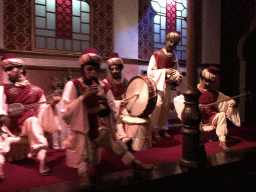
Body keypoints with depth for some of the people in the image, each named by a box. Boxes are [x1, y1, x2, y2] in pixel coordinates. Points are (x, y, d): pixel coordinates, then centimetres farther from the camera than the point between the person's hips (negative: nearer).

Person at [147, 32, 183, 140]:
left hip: (168, 85, 5)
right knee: (157, 104, -13)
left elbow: (176, 70, 13)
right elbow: (150, 71, -8)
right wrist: (165, 71, -16)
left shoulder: (174, 58, 13)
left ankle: (162, 127, 21)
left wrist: (178, 77, -11)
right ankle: (154, 129, -2)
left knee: (166, 106, 7)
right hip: (158, 83, -5)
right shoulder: (156, 55, -2)